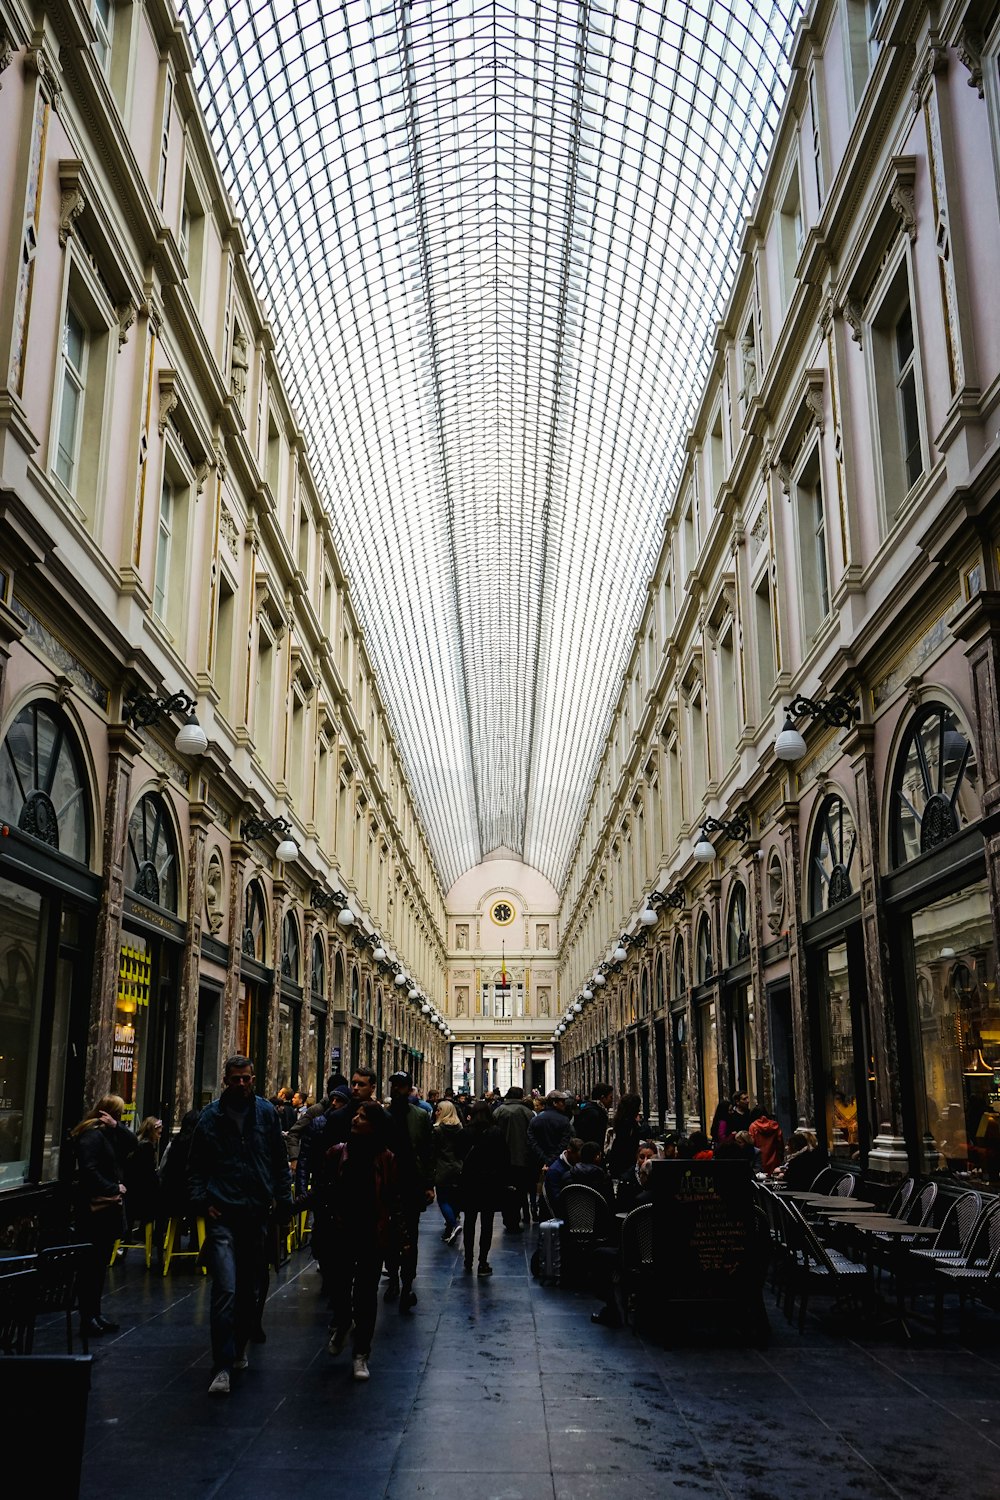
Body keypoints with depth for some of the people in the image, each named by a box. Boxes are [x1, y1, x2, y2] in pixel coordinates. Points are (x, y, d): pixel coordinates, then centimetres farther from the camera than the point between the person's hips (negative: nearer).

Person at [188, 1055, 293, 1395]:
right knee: (226, 1290, -12)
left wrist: (283, 1200, 5)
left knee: (250, 1288, 13)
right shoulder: (210, 1117, 3)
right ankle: (222, 1367, -8)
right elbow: (195, 1166, 8)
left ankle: (239, 1349, 32)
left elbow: (280, 1161, 11)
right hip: (222, 1214, -2)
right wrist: (201, 1201, -3)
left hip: (257, 1213, 3)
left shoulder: (267, 1113, 7)